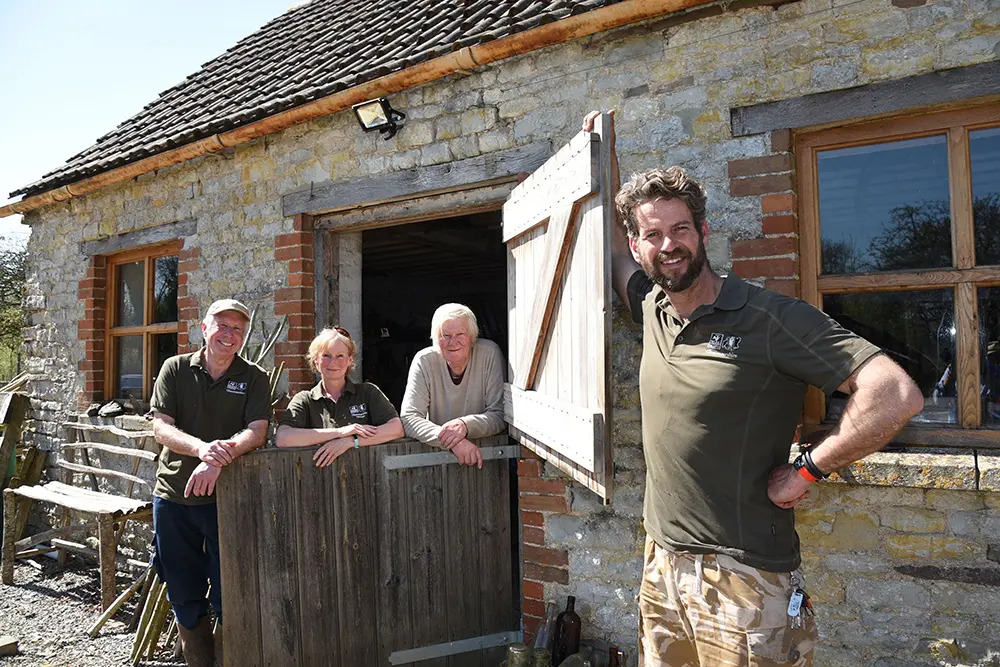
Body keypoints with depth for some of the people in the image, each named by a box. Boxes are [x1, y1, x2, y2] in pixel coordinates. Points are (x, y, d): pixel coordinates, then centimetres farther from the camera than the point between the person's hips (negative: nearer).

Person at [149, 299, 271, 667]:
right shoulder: (176, 369, 3)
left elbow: (257, 431, -13)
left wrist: (219, 458, -31)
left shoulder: (254, 378, -1)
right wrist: (201, 448, -26)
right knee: (184, 596, 13)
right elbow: (161, 426, -6)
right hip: (173, 497, 2)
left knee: (228, 596, 3)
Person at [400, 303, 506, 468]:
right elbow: (409, 418, -12)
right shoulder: (424, 361, -4)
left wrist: (465, 425, -25)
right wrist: (449, 439, -29)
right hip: (436, 455, 0)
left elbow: (500, 414, -5)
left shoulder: (489, 354, -4)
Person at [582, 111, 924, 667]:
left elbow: (898, 396, -21)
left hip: (744, 580, -6)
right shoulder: (653, 308, 5)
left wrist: (806, 471, -15)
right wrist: (602, 148, 24)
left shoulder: (769, 317, -15)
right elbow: (612, 243, 24)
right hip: (662, 565, 6)